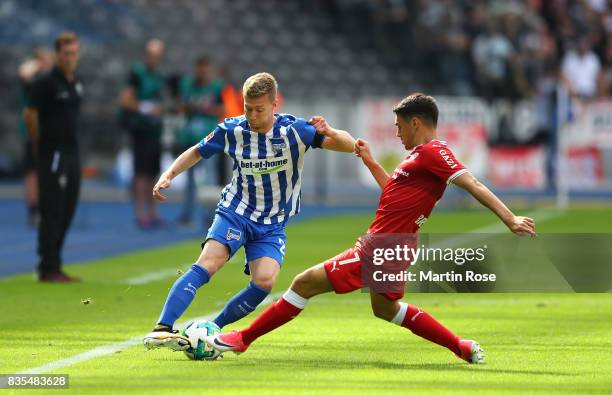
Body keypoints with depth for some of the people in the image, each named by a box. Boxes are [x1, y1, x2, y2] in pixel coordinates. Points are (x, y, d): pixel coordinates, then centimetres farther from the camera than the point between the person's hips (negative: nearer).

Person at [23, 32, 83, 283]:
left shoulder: (76, 83, 12)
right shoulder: (46, 83, -11)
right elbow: (30, 115, -9)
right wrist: (40, 145, -2)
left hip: (72, 155, 8)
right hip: (53, 156, -8)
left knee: (66, 213, 10)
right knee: (52, 213, -6)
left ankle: (54, 268, 16)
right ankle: (48, 269, -2)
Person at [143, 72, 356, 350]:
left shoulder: (296, 131, -10)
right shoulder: (232, 130, -5)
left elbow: (350, 146, -11)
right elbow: (197, 152, 14)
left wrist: (329, 133, -32)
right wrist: (168, 175, 0)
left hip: (272, 225, 1)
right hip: (235, 212, -1)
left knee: (265, 280, -24)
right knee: (208, 262, -27)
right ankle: (161, 329, -35)